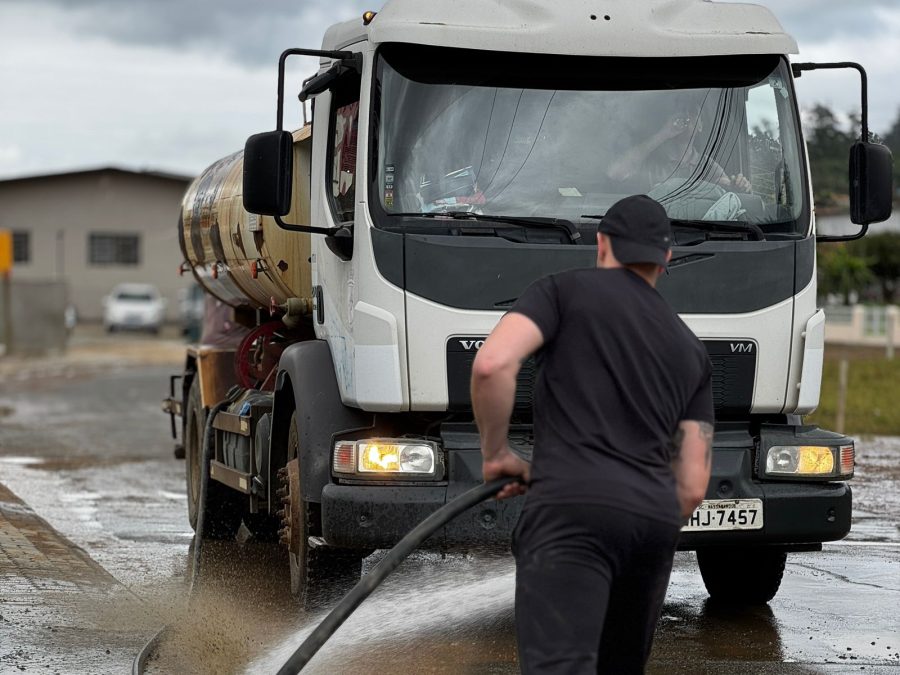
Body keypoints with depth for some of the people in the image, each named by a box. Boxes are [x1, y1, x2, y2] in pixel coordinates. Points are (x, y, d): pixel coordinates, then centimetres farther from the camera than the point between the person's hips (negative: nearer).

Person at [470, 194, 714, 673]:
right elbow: (693, 486, 19)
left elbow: (492, 363, -8)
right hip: (655, 518, 6)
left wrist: (495, 452, 6)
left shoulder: (565, 289, 12)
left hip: (572, 509, -5)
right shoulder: (690, 348, 25)